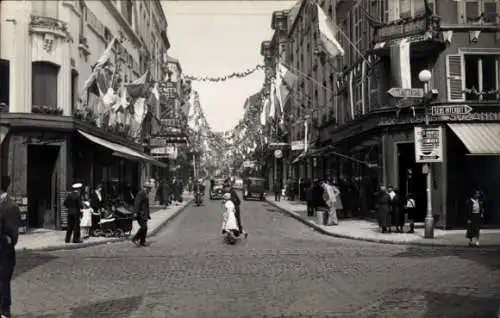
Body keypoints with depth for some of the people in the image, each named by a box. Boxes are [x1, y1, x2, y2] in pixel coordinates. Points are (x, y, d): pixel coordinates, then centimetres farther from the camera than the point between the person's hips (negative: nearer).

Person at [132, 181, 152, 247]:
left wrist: (148, 215, 25)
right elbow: (137, 203, -21)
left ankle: (142, 242, 9)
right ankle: (135, 239, -9)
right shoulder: (141, 193, -12)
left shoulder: (146, 194, 20)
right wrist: (136, 212, -28)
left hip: (144, 214, 10)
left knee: (145, 228, 6)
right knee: (144, 227, -16)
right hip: (140, 214, -10)